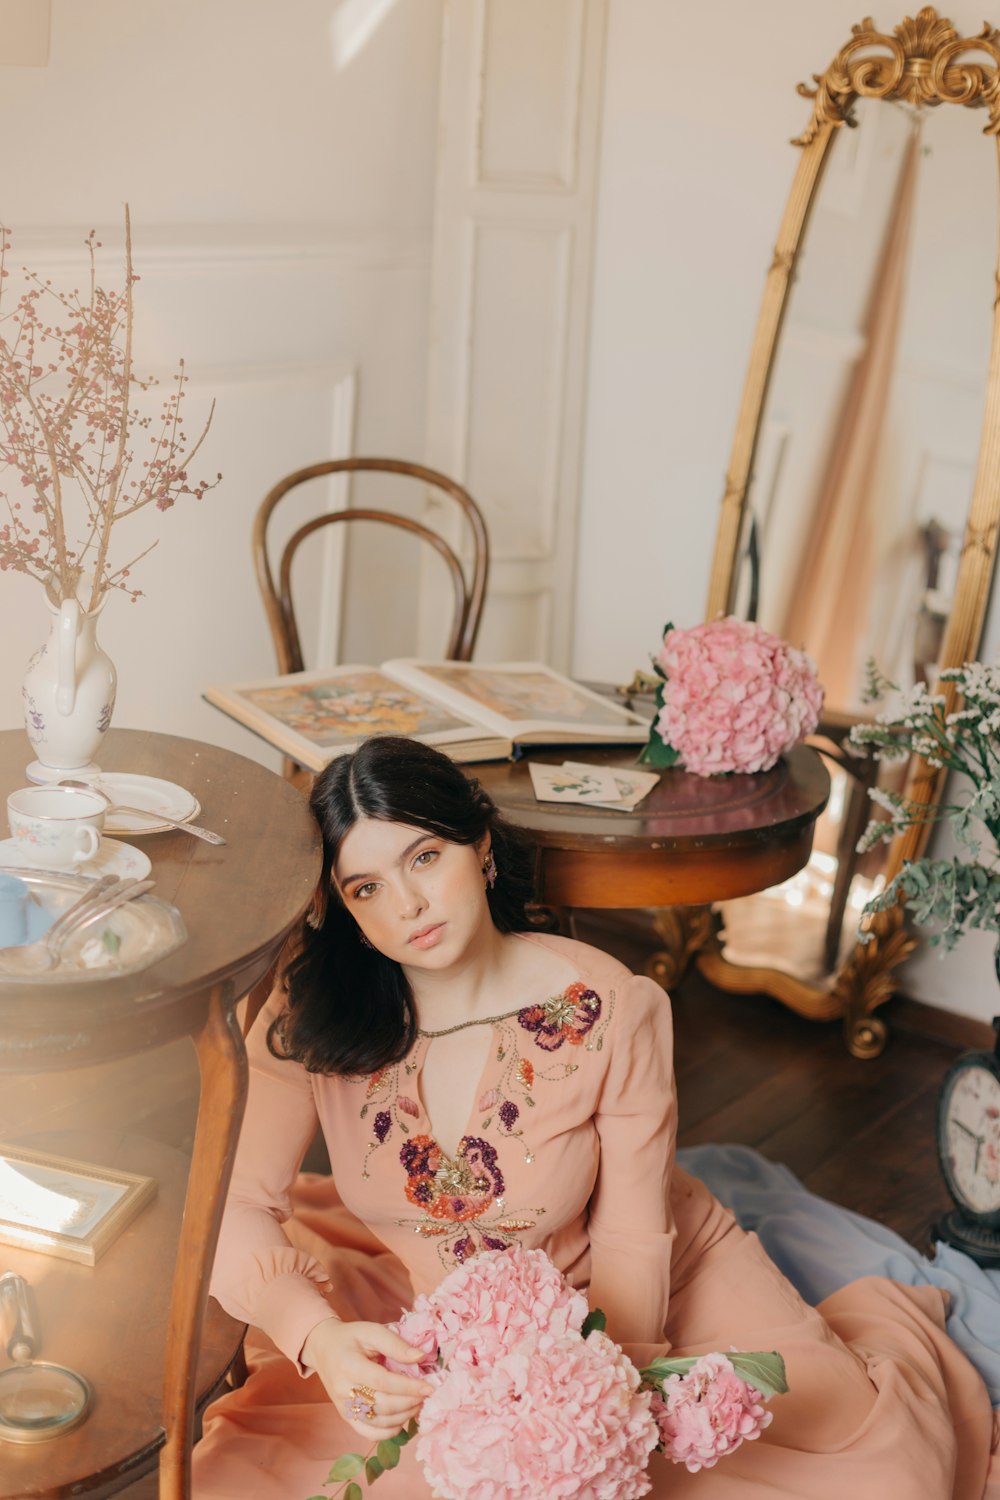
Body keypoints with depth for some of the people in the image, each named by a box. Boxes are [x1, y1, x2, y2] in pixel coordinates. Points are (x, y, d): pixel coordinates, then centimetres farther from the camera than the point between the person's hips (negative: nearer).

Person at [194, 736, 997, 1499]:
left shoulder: (609, 1011, -23)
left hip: (593, 1290, -2)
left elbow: (632, 1244, -18)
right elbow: (246, 1218, -23)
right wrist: (320, 1339, -43)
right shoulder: (308, 1018, -19)